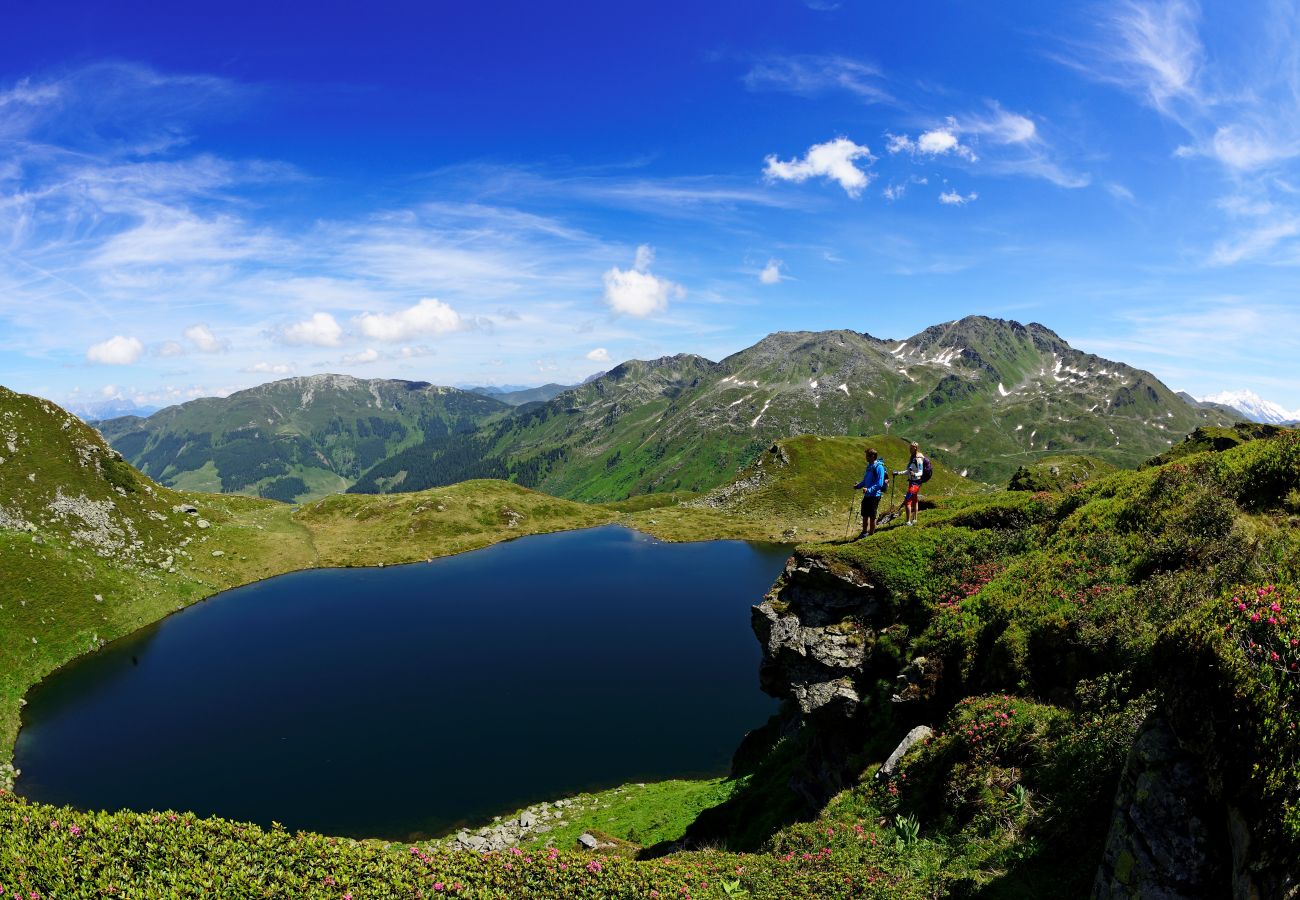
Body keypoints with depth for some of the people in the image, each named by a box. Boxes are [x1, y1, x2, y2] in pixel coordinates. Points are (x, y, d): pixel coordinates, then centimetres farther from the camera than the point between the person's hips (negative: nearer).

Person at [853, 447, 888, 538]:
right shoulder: (869, 466, 11)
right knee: (865, 515, 15)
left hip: (874, 495, -8)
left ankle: (871, 534, 14)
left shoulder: (879, 467, -15)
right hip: (867, 495, 8)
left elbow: (879, 484, -21)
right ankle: (864, 532, 27)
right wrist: (858, 485, 7)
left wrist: (869, 489, -30)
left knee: (872, 516, 2)